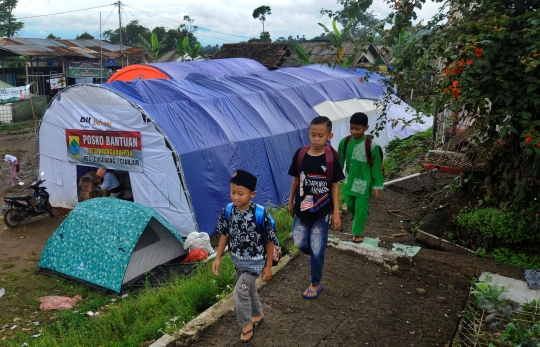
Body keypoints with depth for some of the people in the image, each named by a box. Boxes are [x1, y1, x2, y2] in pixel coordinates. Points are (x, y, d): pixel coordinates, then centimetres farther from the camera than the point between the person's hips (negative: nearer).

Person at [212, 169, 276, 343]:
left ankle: (247, 324, 16)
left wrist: (268, 266, -9)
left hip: (254, 262, -5)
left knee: (240, 292, -9)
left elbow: (269, 241, -14)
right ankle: (258, 315, 48)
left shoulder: (260, 214, -25)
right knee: (249, 289, 22)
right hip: (237, 261, 5)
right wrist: (218, 258, 3)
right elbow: (225, 235, 2)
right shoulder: (228, 211, -12)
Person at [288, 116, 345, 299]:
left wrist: (336, 212, -6)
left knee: (317, 249, 6)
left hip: (322, 211, -2)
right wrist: (291, 201, 12)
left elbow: (334, 186, -6)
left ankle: (316, 284, 26)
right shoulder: (300, 154, -8)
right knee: (299, 243, 11)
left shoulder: (331, 157, -13)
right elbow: (296, 179, 4)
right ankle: (314, 255, 47)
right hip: (302, 208, 3)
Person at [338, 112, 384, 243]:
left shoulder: (372, 146, -20)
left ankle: (358, 232, 24)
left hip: (364, 183, -4)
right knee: (350, 206, 19)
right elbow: (339, 161, 3)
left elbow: (376, 167, -11)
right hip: (350, 181, 5)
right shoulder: (345, 142, -9)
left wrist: (377, 186, -8)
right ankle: (360, 221, 49)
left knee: (361, 208, 5)